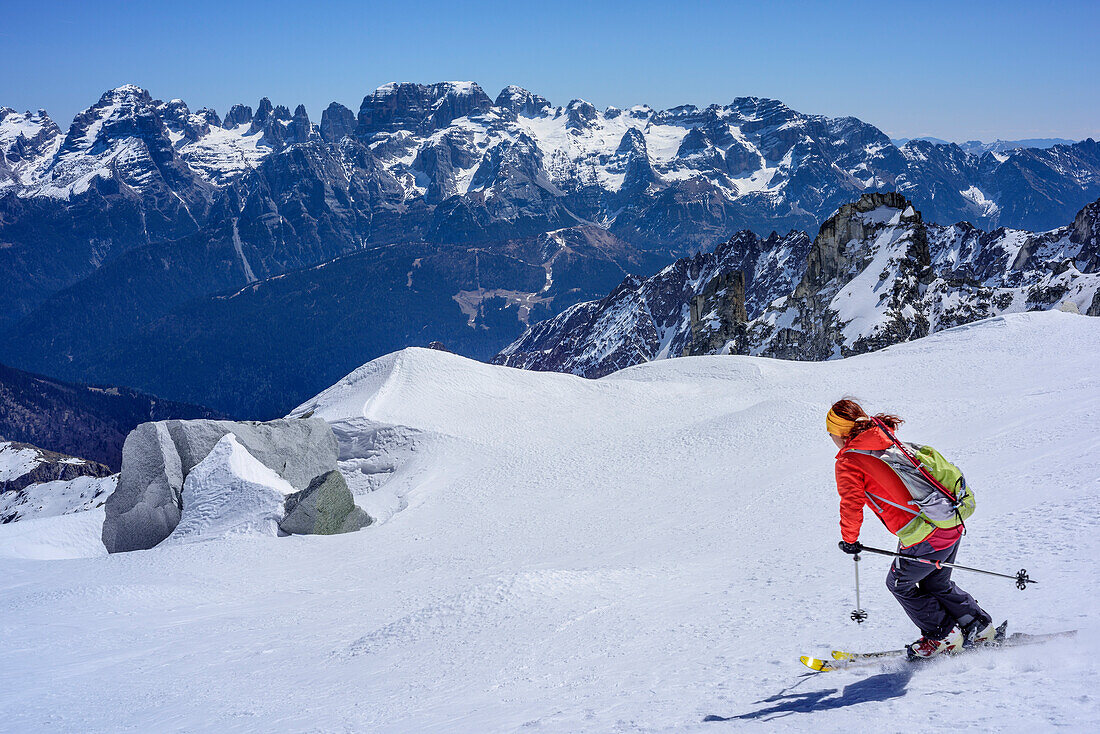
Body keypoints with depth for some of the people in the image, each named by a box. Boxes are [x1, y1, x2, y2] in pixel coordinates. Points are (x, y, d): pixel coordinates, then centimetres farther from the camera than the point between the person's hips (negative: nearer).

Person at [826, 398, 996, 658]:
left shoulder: (848, 462, -4)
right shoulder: (890, 441, 16)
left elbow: (851, 504, -10)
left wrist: (849, 540, 6)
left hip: (924, 536, -8)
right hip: (953, 525, 8)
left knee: (900, 584, 18)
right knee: (936, 583, 28)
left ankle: (943, 635, 21)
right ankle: (980, 627, 31)